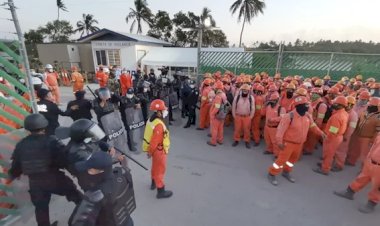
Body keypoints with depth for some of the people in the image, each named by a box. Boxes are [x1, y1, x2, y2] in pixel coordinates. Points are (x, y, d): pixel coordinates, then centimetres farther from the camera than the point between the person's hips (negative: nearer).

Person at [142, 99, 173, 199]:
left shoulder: (151, 119, -2)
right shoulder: (159, 125, -31)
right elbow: (154, 141, -28)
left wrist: (150, 150, 17)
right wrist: (150, 152, -12)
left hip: (155, 149, 9)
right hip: (159, 150, -9)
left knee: (155, 167, 26)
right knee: (160, 170, 5)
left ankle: (154, 183, 47)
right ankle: (161, 191, 20)